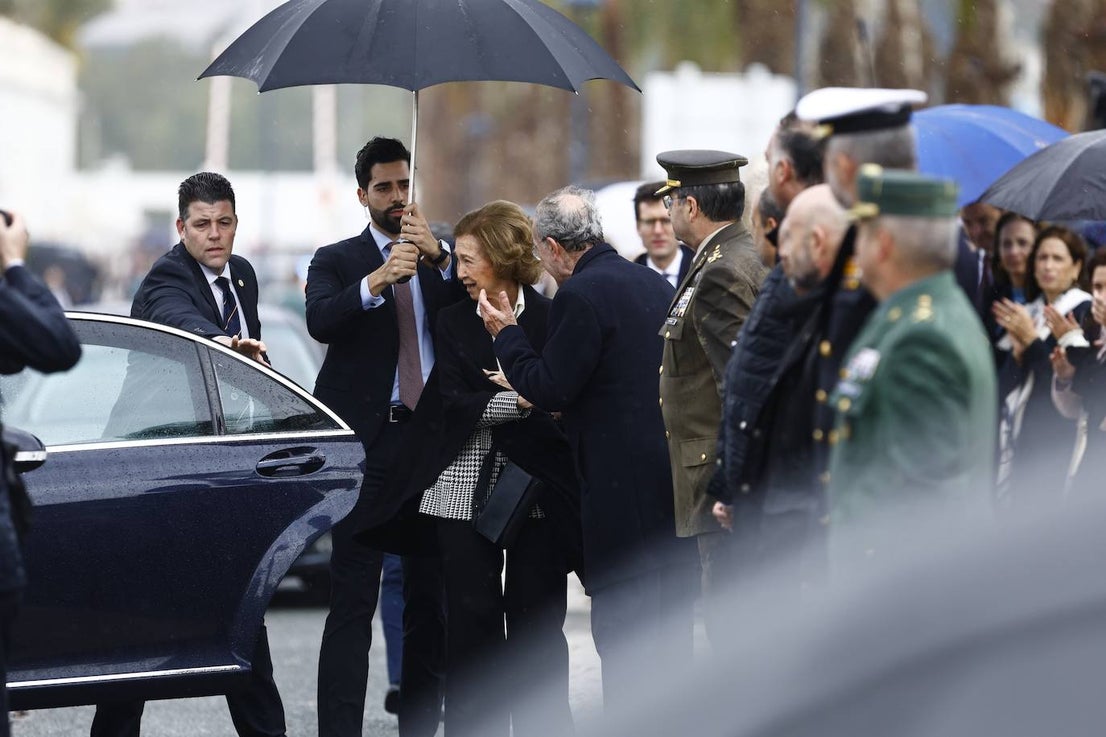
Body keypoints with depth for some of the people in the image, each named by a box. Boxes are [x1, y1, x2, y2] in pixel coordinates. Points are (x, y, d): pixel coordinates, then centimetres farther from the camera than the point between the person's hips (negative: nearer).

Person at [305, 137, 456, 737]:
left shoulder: (442, 256, 13)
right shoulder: (337, 260, 5)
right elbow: (320, 321, -14)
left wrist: (438, 257, -16)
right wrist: (376, 281, -29)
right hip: (367, 440, -3)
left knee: (430, 594, 9)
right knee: (353, 600, -8)